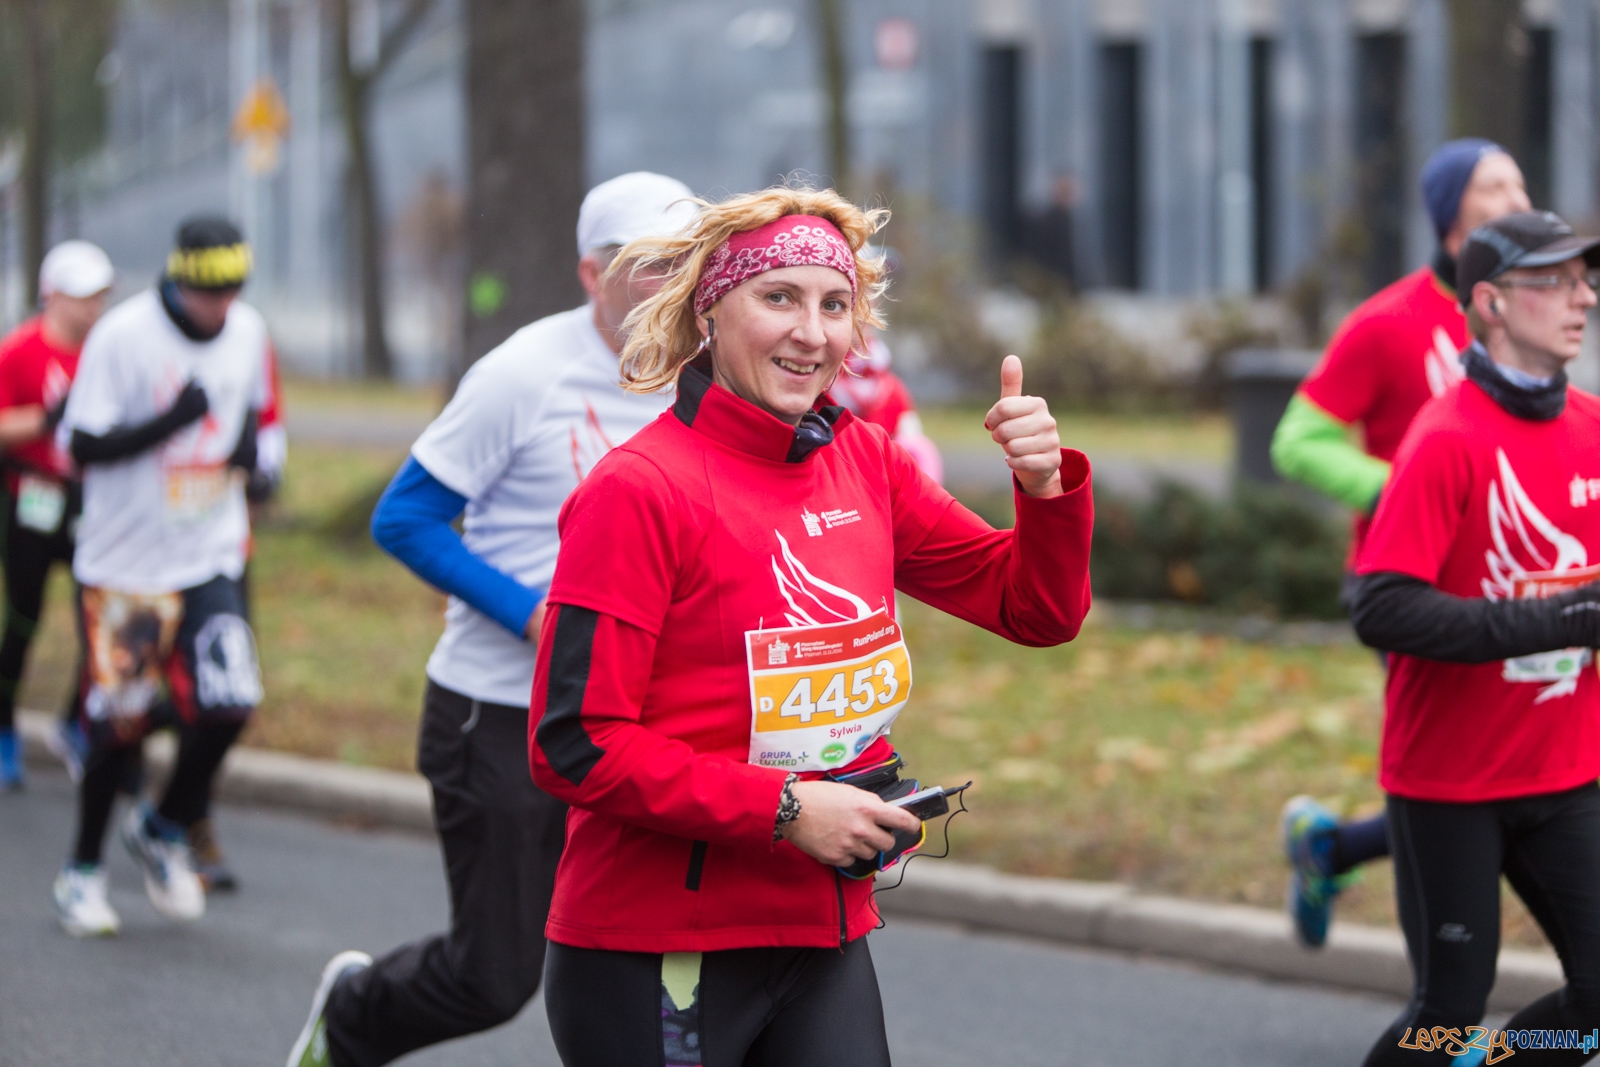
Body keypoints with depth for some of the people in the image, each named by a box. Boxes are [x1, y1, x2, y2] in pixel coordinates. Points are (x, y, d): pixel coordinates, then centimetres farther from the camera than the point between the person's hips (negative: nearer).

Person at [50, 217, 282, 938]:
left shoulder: (248, 332, 2)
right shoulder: (123, 336, -14)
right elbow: (82, 445, -14)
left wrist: (257, 459, -1)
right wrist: (169, 423, -27)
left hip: (210, 559, 4)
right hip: (122, 564, -4)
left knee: (227, 702, -12)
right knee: (121, 722, 1)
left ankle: (163, 829, 15)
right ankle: (82, 870, 23)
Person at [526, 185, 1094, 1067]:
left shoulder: (863, 463, 7)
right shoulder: (640, 489, -13)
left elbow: (1038, 609, 14)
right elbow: (575, 745, -16)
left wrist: (1047, 485, -6)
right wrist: (783, 809, -18)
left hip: (824, 939, 6)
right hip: (654, 956, -6)